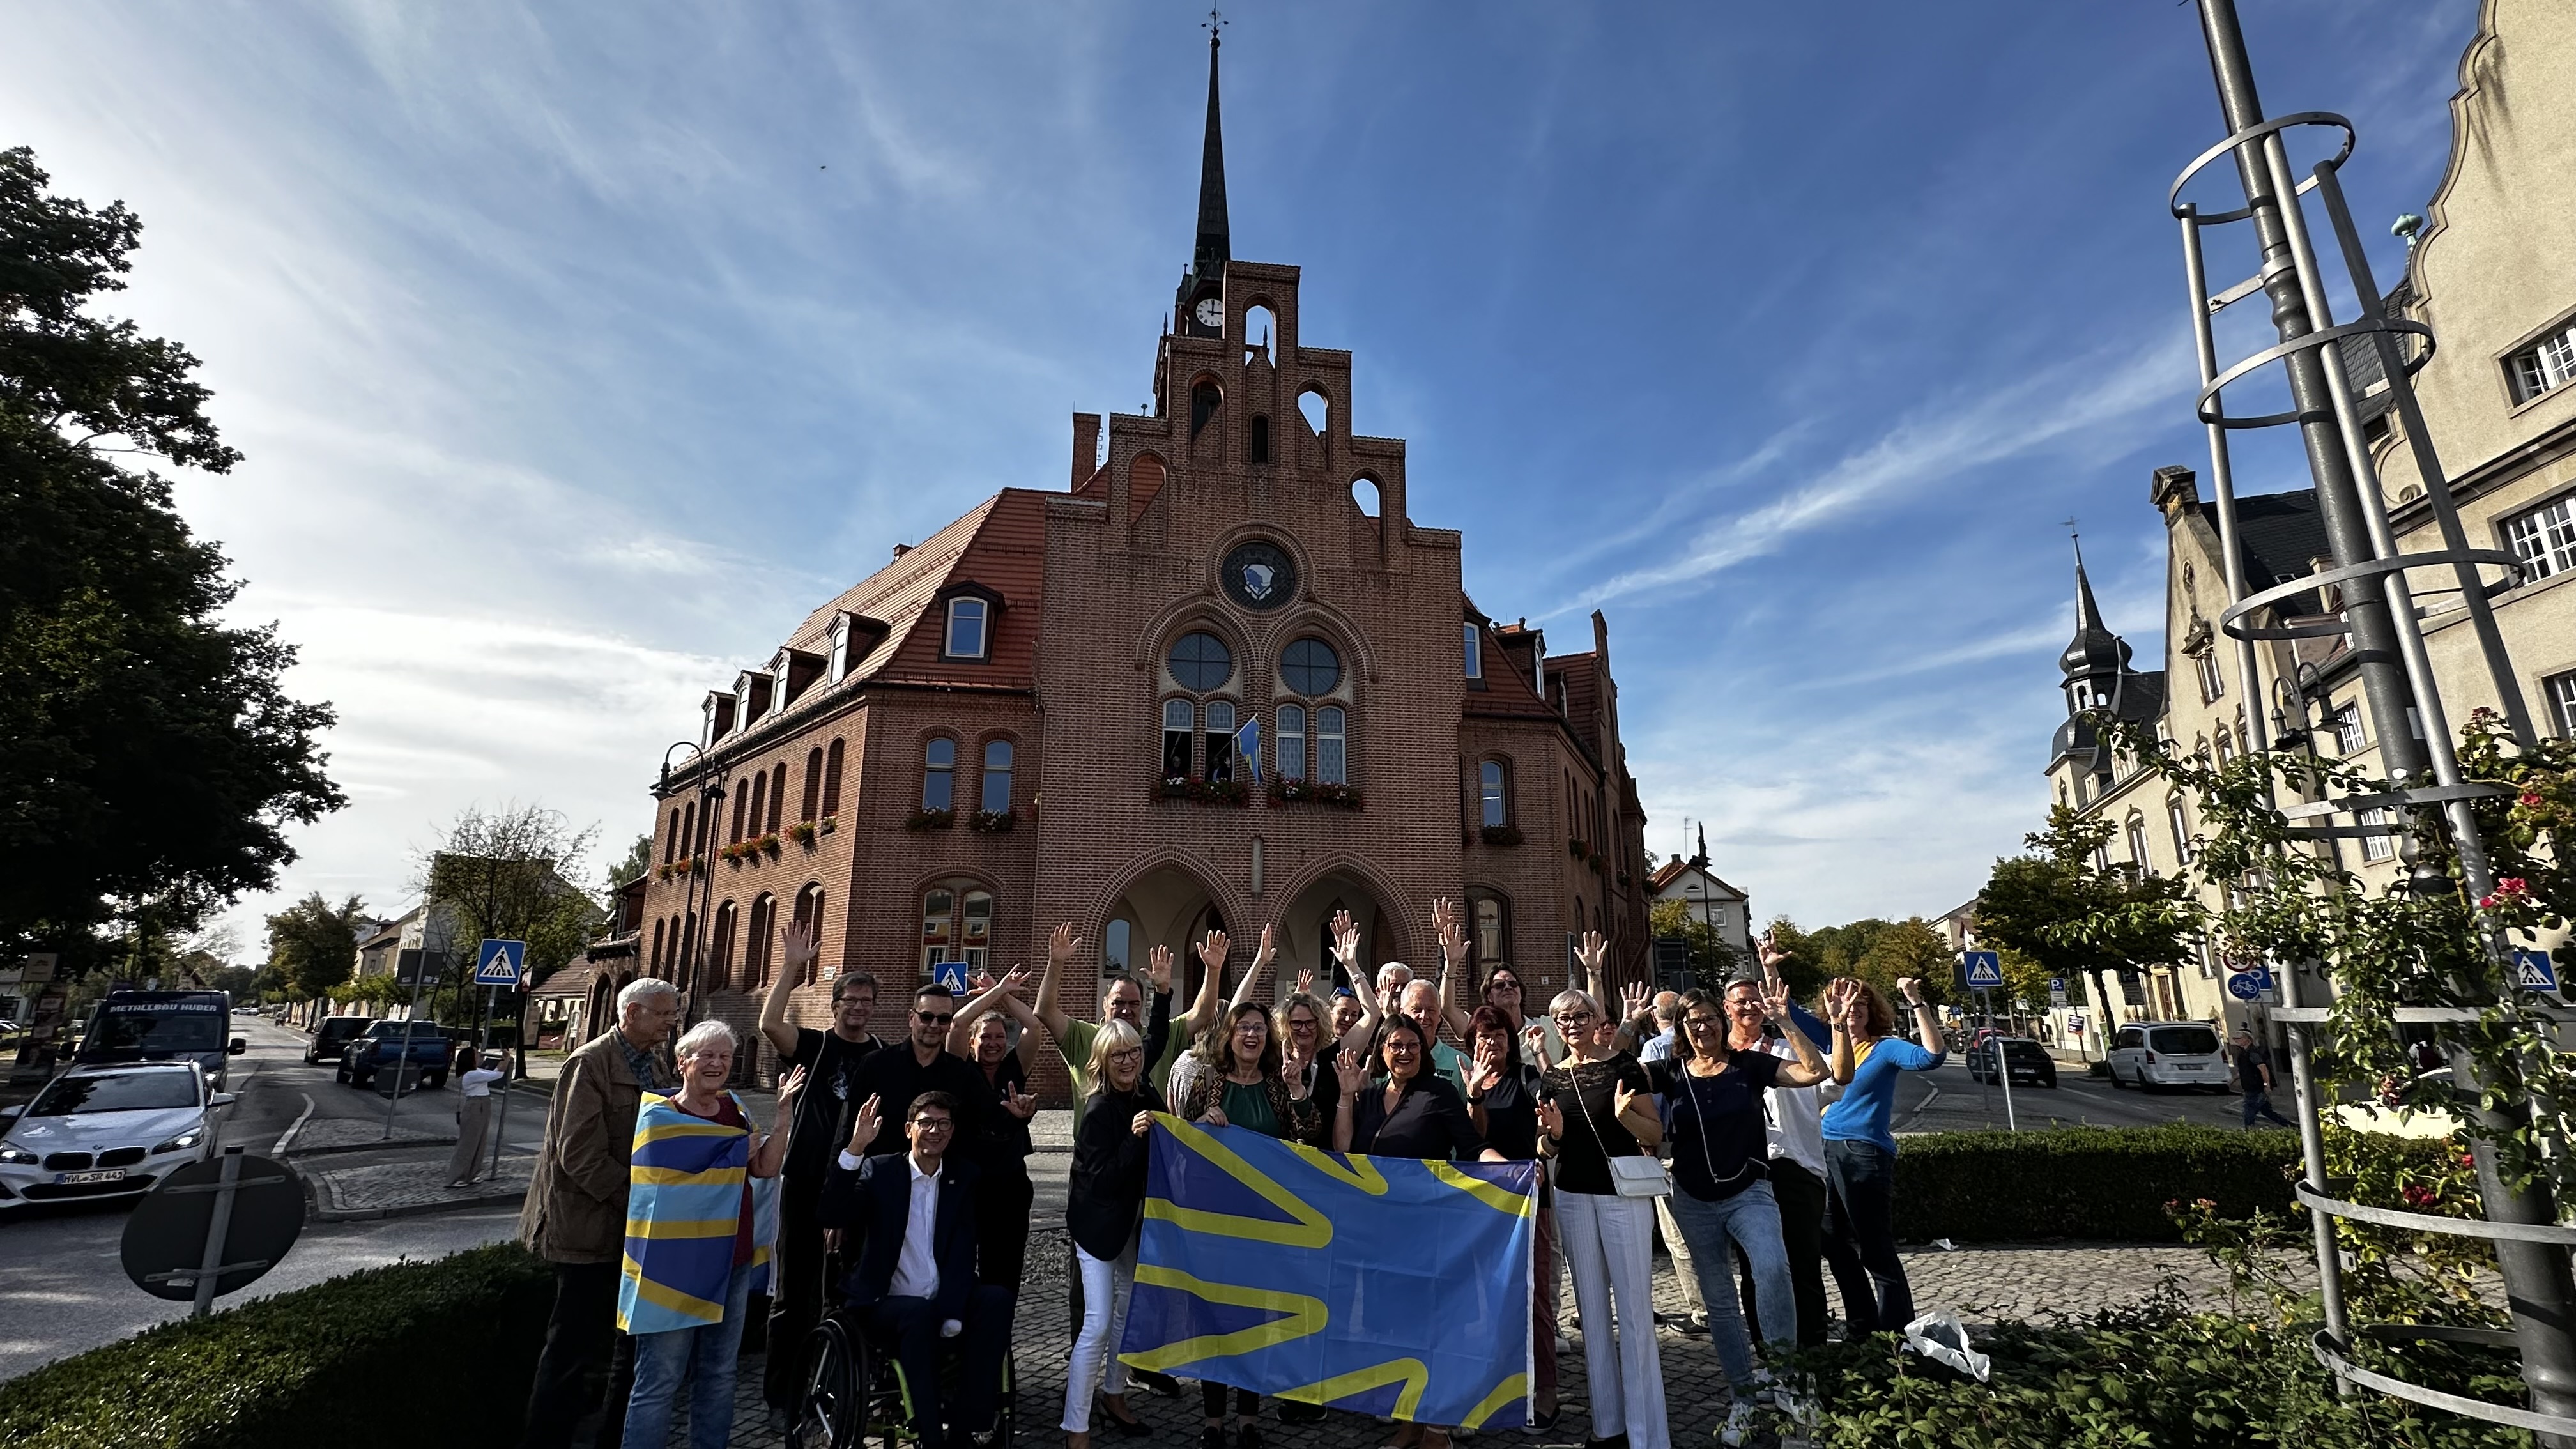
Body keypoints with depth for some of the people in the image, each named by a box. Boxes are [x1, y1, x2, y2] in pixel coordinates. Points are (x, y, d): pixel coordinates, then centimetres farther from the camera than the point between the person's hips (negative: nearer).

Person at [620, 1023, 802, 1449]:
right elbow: (674, 1185, -17)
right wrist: (741, 1152, -12)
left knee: (719, 1375, 18)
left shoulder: (733, 1108, 6)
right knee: (660, 1381, 1)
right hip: (675, 1265, -6)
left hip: (732, 1261, 6)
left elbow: (765, 1168, 0)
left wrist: (784, 1112, -10)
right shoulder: (660, 1117, -10)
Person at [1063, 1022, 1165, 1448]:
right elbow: (1102, 1180, -25)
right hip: (1099, 1222, -7)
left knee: (1130, 1309, 17)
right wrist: (1134, 1136, -36)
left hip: (1135, 1218, 7)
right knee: (1098, 1323, -9)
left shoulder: (1147, 1096, -3)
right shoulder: (1099, 1110, -23)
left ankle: (1113, 1395, 37)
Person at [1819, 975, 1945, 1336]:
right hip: (1825, 1154, 6)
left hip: (1865, 1156, -6)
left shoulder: (1885, 1047, -4)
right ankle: (1863, 1334, 29)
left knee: (1878, 1255, -3)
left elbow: (1932, 1056, -21)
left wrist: (1917, 1002, -26)